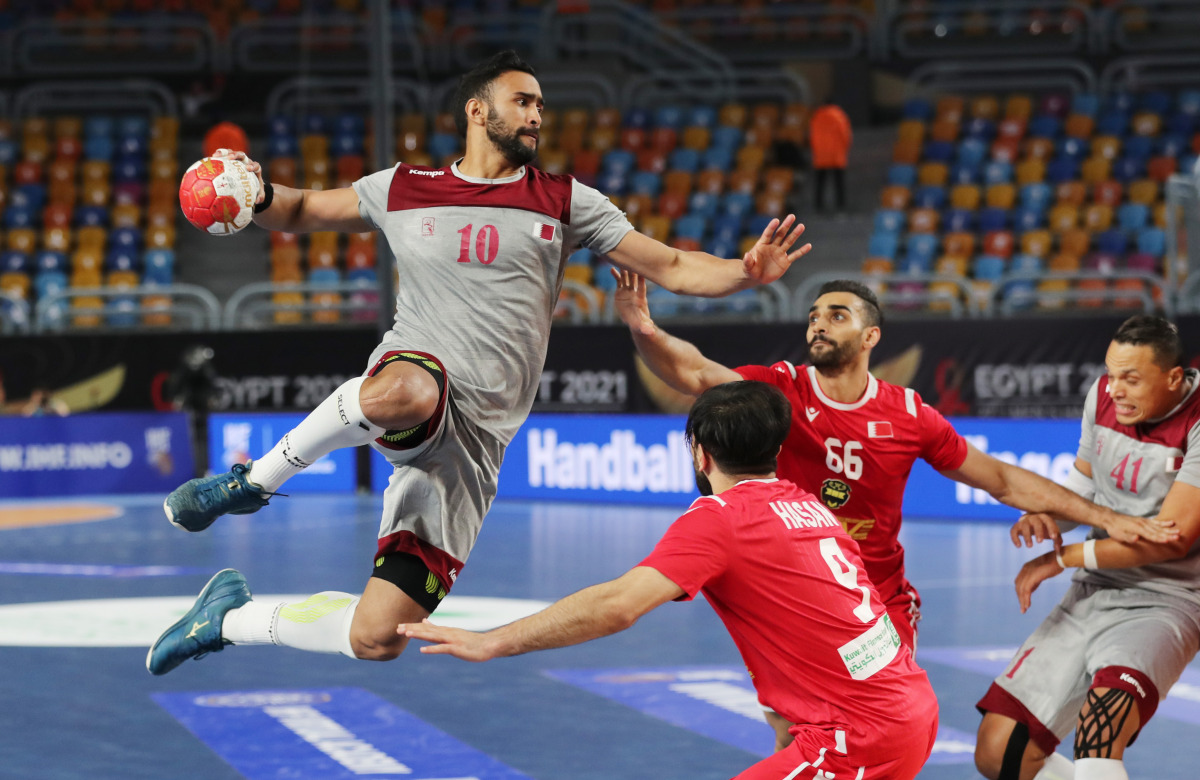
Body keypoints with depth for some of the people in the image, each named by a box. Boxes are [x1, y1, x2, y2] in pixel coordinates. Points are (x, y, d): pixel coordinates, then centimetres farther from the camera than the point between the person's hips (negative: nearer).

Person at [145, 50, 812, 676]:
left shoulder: (563, 202, 12)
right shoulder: (403, 190, 11)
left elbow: (671, 266, 10)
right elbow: (302, 212, 25)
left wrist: (746, 271, -10)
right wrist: (257, 195, 2)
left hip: (473, 441, 2)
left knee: (377, 638, -8)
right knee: (401, 395, -45)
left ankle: (231, 619, 20)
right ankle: (253, 482, -20)